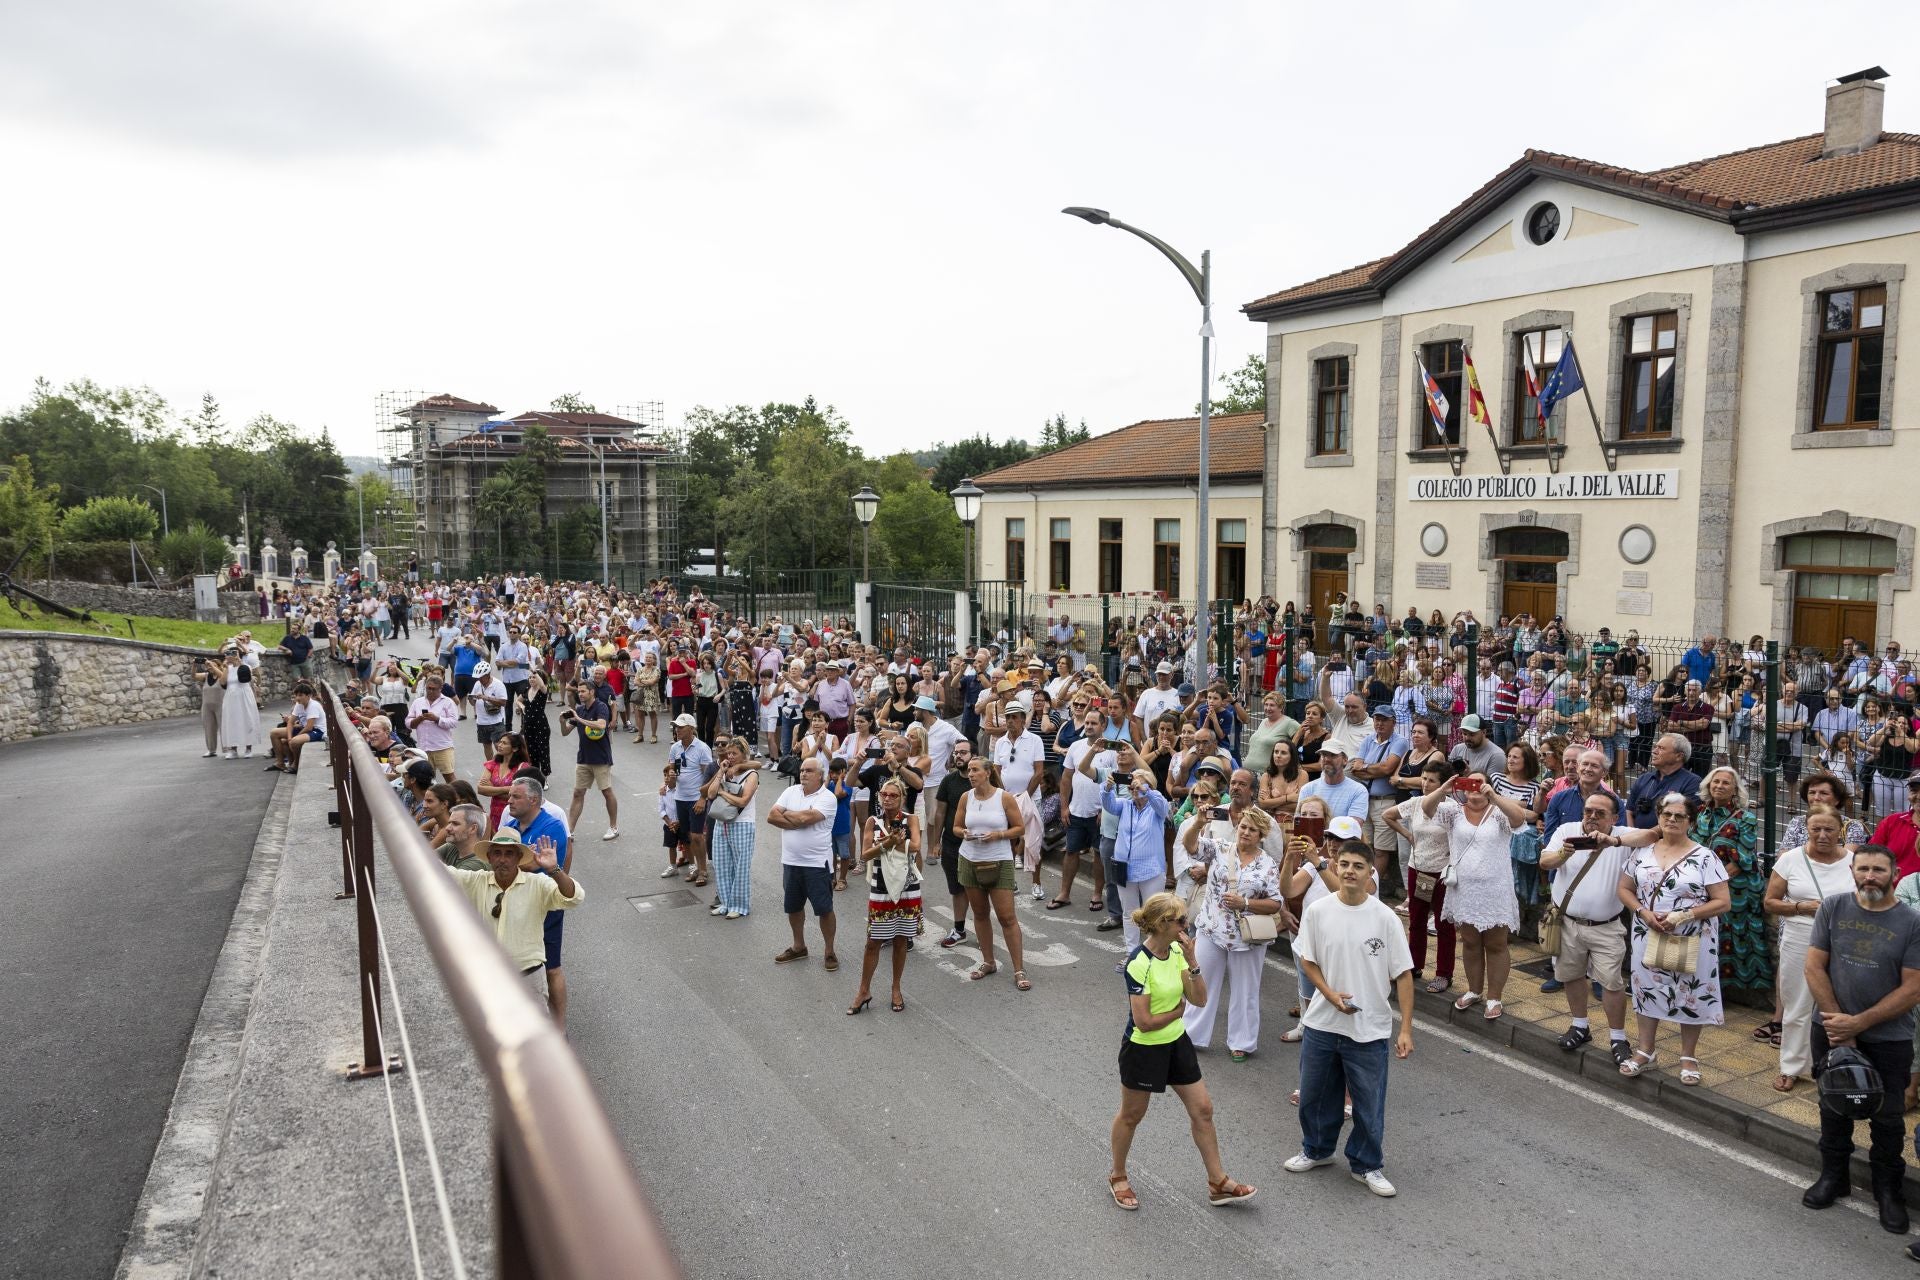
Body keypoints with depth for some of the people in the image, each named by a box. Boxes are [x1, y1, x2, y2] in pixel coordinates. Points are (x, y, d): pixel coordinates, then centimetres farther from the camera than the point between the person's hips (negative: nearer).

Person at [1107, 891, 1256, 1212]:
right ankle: (1118, 1177, 36)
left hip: (1176, 1043, 7)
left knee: (1202, 1110, 10)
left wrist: (1191, 960, -19)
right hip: (1143, 1049, -7)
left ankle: (1217, 1183, 24)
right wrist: (1179, 1010, -10)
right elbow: (1144, 1021, -26)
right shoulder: (1139, 963, -27)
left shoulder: (1176, 951, -4)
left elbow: (1199, 999, -6)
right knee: (1131, 1115, 13)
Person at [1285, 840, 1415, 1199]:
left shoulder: (1385, 917, -12)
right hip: (1322, 1022, 2)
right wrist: (1331, 994, -13)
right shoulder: (1317, 911, -7)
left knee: (1369, 1103, 8)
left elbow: (1403, 975, -8)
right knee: (1315, 1095, 17)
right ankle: (1317, 1150, 41)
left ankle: (1366, 1166, 29)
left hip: (1369, 1029, -2)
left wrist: (1406, 1029, -10)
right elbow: (1307, 960, 3)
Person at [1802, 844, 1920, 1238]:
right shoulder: (1833, 908, -5)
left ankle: (1888, 1189, 28)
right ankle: (1833, 1176, 32)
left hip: (1888, 1038, -2)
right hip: (1833, 1030, 2)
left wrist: (1858, 1023, -14)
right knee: (1833, 1107, 15)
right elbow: (1814, 968, -4)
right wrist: (1837, 1022, -9)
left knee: (1887, 1118, 10)